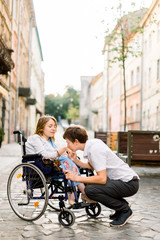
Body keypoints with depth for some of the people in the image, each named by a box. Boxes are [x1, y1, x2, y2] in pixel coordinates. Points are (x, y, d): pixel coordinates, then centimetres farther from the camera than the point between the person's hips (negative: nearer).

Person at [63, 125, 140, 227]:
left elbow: (102, 178, -27)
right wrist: (75, 160, 4)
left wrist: (77, 178, -22)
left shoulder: (95, 150, -22)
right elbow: (91, 166, 20)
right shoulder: (92, 143, 6)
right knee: (89, 183, 16)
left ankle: (125, 210, -5)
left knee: (90, 190, -23)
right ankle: (123, 205, 17)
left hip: (129, 183, -10)